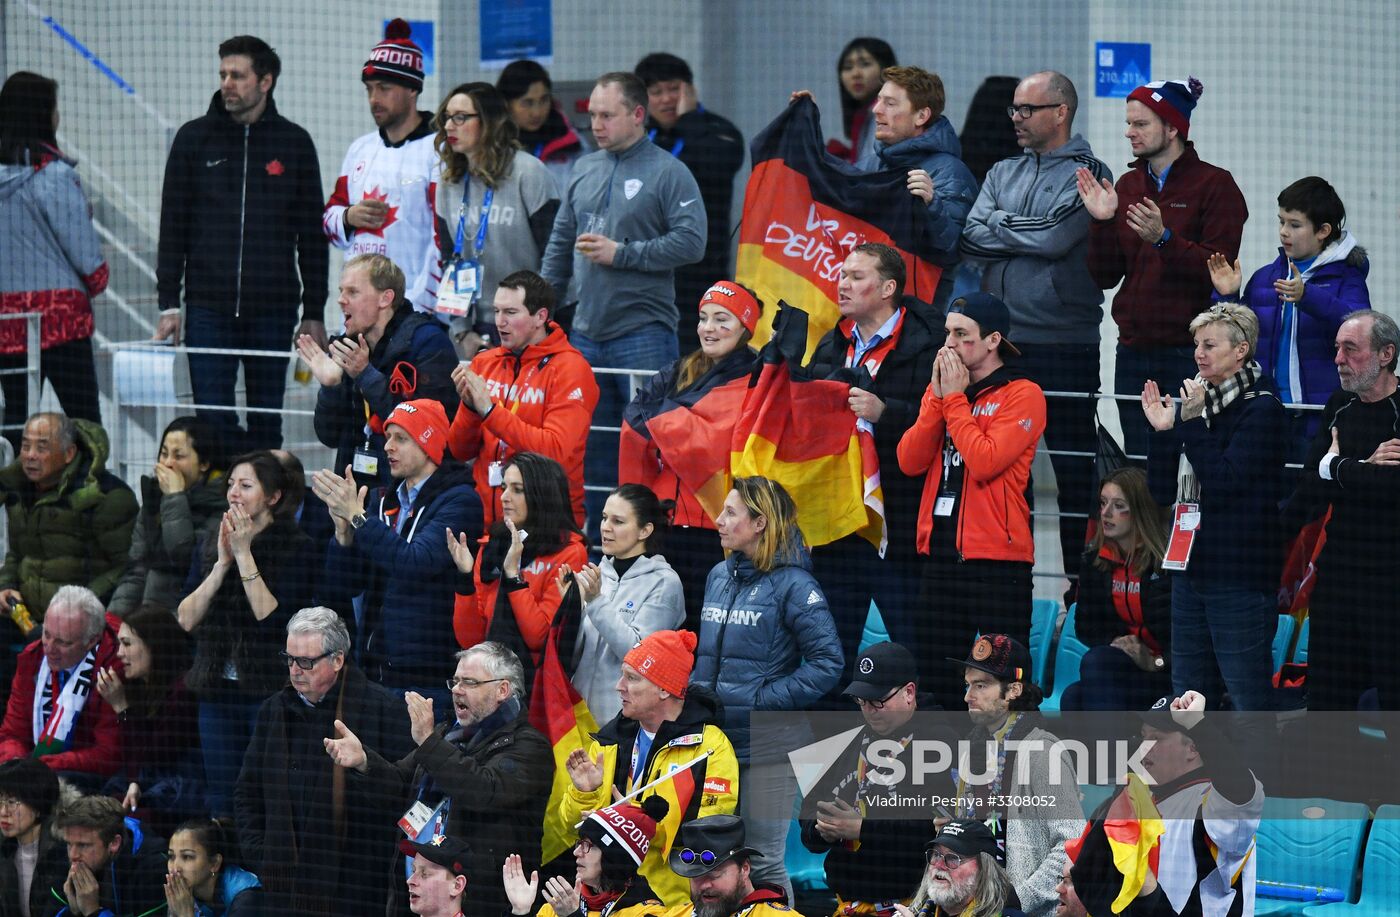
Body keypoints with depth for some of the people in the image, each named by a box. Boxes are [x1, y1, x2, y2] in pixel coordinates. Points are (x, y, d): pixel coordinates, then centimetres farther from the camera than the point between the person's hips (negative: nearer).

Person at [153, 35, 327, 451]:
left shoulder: (294, 143, 5)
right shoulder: (195, 138, 5)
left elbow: (312, 234, 7)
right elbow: (172, 226, 6)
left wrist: (314, 312, 4)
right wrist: (168, 304, -1)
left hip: (273, 308, 0)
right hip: (208, 307, 0)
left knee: (266, 424, 5)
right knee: (213, 421, -4)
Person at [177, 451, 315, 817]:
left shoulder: (295, 548, -5)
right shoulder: (213, 547, 12)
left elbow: (274, 618, -16)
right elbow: (186, 618, 2)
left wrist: (244, 555, -13)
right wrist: (222, 562, -7)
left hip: (270, 690, -5)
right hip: (217, 691, 5)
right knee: (220, 801, 6)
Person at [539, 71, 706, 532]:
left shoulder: (668, 173, -4)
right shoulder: (585, 170, 15)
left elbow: (691, 242, -14)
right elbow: (559, 246, 21)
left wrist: (621, 253, -15)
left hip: (644, 330, -6)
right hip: (586, 331, 6)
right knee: (593, 442, 9)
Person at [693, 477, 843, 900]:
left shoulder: (793, 584, -10)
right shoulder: (719, 577, 10)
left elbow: (828, 663, -14)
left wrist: (766, 699, -16)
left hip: (767, 748, -7)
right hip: (714, 738, 7)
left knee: (763, 861, -2)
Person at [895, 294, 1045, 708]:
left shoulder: (1022, 395, -6)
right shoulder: (939, 389, 14)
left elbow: (984, 462, -19)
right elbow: (909, 461, 2)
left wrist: (955, 399, -11)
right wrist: (938, 398, -6)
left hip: (997, 556, -7)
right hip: (940, 553, 7)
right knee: (934, 677, 9)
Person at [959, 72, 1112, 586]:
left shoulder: (1087, 175, -2)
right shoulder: (1003, 174, 15)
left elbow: (1055, 236, -16)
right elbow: (972, 243, 3)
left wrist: (998, 226, -2)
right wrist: (1029, 236, -11)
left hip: (1066, 345, -6)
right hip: (1001, 341, 6)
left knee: (1074, 467, -1)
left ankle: (1081, 577, 3)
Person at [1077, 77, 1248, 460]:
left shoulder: (1214, 185, -3)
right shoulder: (1128, 186, 14)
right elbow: (1105, 277, 11)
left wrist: (1164, 238, -24)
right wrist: (1103, 222, -5)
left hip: (1189, 354, -6)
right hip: (1135, 352, 6)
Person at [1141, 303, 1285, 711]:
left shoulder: (1261, 409, -8)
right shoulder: (1199, 403, 14)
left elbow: (1226, 482, -18)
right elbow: (1163, 491, 13)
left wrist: (1193, 423, -15)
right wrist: (1161, 431, 0)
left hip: (1240, 574, -8)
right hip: (1192, 570, 8)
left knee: (1249, 699, -7)